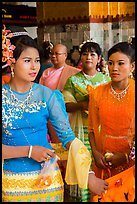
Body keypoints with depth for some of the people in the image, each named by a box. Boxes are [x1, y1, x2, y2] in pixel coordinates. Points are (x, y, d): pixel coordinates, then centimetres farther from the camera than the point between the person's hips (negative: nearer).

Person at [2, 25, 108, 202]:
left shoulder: (48, 95, -5)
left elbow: (68, 137, -7)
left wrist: (89, 175, -14)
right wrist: (28, 151, -19)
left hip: (47, 178, 1)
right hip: (12, 182, 0)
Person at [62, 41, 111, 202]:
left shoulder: (105, 79, 10)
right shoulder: (73, 80, 6)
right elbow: (66, 105, 0)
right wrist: (82, 105, -17)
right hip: (81, 128, -1)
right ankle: (84, 196, 15)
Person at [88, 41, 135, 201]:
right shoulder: (97, 93, 1)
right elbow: (92, 128, 7)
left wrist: (126, 156, -15)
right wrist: (95, 153, -6)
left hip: (130, 162, -2)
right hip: (103, 162, 2)